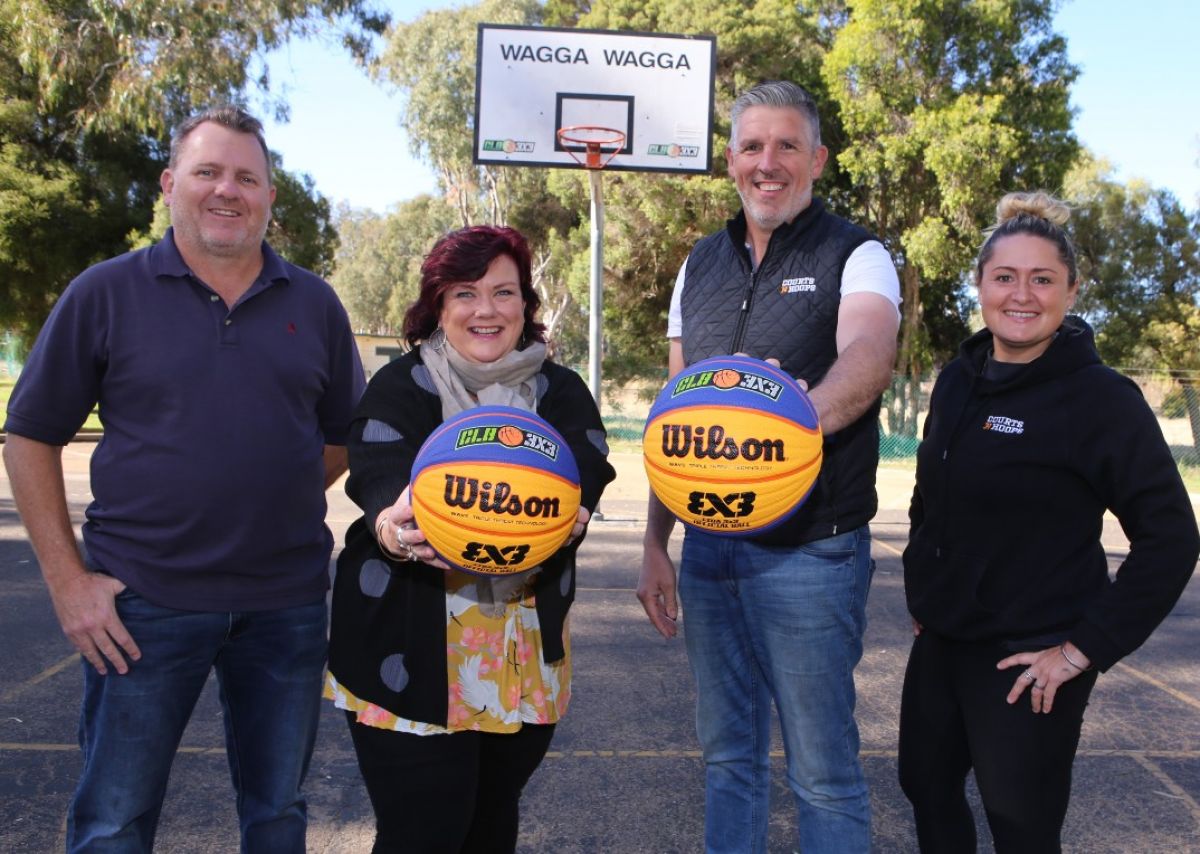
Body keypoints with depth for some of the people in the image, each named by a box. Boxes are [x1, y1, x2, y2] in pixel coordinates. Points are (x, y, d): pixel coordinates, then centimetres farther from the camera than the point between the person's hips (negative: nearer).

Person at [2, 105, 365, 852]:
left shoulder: (314, 304, 5)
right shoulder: (105, 293, -2)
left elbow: (345, 436, 14)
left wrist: (273, 502, 1)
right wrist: (68, 579, -5)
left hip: (287, 602, 2)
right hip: (144, 600, -2)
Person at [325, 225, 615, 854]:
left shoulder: (561, 392, 6)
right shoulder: (401, 386, -1)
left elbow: (585, 471, -11)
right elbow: (378, 474, -18)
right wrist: (392, 524, -42)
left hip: (526, 650, 3)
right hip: (411, 649, -3)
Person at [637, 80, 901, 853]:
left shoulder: (854, 255, -5)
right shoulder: (701, 265, 11)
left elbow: (866, 361, -27)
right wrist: (655, 544, 10)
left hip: (809, 553, -5)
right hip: (707, 549, 5)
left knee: (823, 768, 6)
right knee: (728, 754, 17)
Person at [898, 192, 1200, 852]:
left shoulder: (1102, 398, -14)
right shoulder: (958, 381, 4)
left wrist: (1085, 649, -17)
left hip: (1027, 658, -6)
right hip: (942, 642, 6)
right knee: (927, 785, 19)